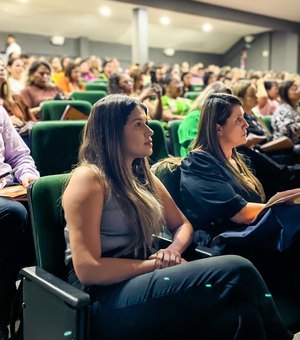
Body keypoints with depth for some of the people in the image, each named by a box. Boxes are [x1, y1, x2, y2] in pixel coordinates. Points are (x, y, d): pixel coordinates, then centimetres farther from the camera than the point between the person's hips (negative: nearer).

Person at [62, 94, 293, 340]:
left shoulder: (143, 175, 15)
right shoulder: (89, 178, -8)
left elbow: (183, 225, 21)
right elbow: (87, 269, -14)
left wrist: (173, 251, -2)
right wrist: (155, 264, -10)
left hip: (143, 281, 7)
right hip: (107, 298, -6)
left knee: (241, 317, -26)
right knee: (238, 271, -22)